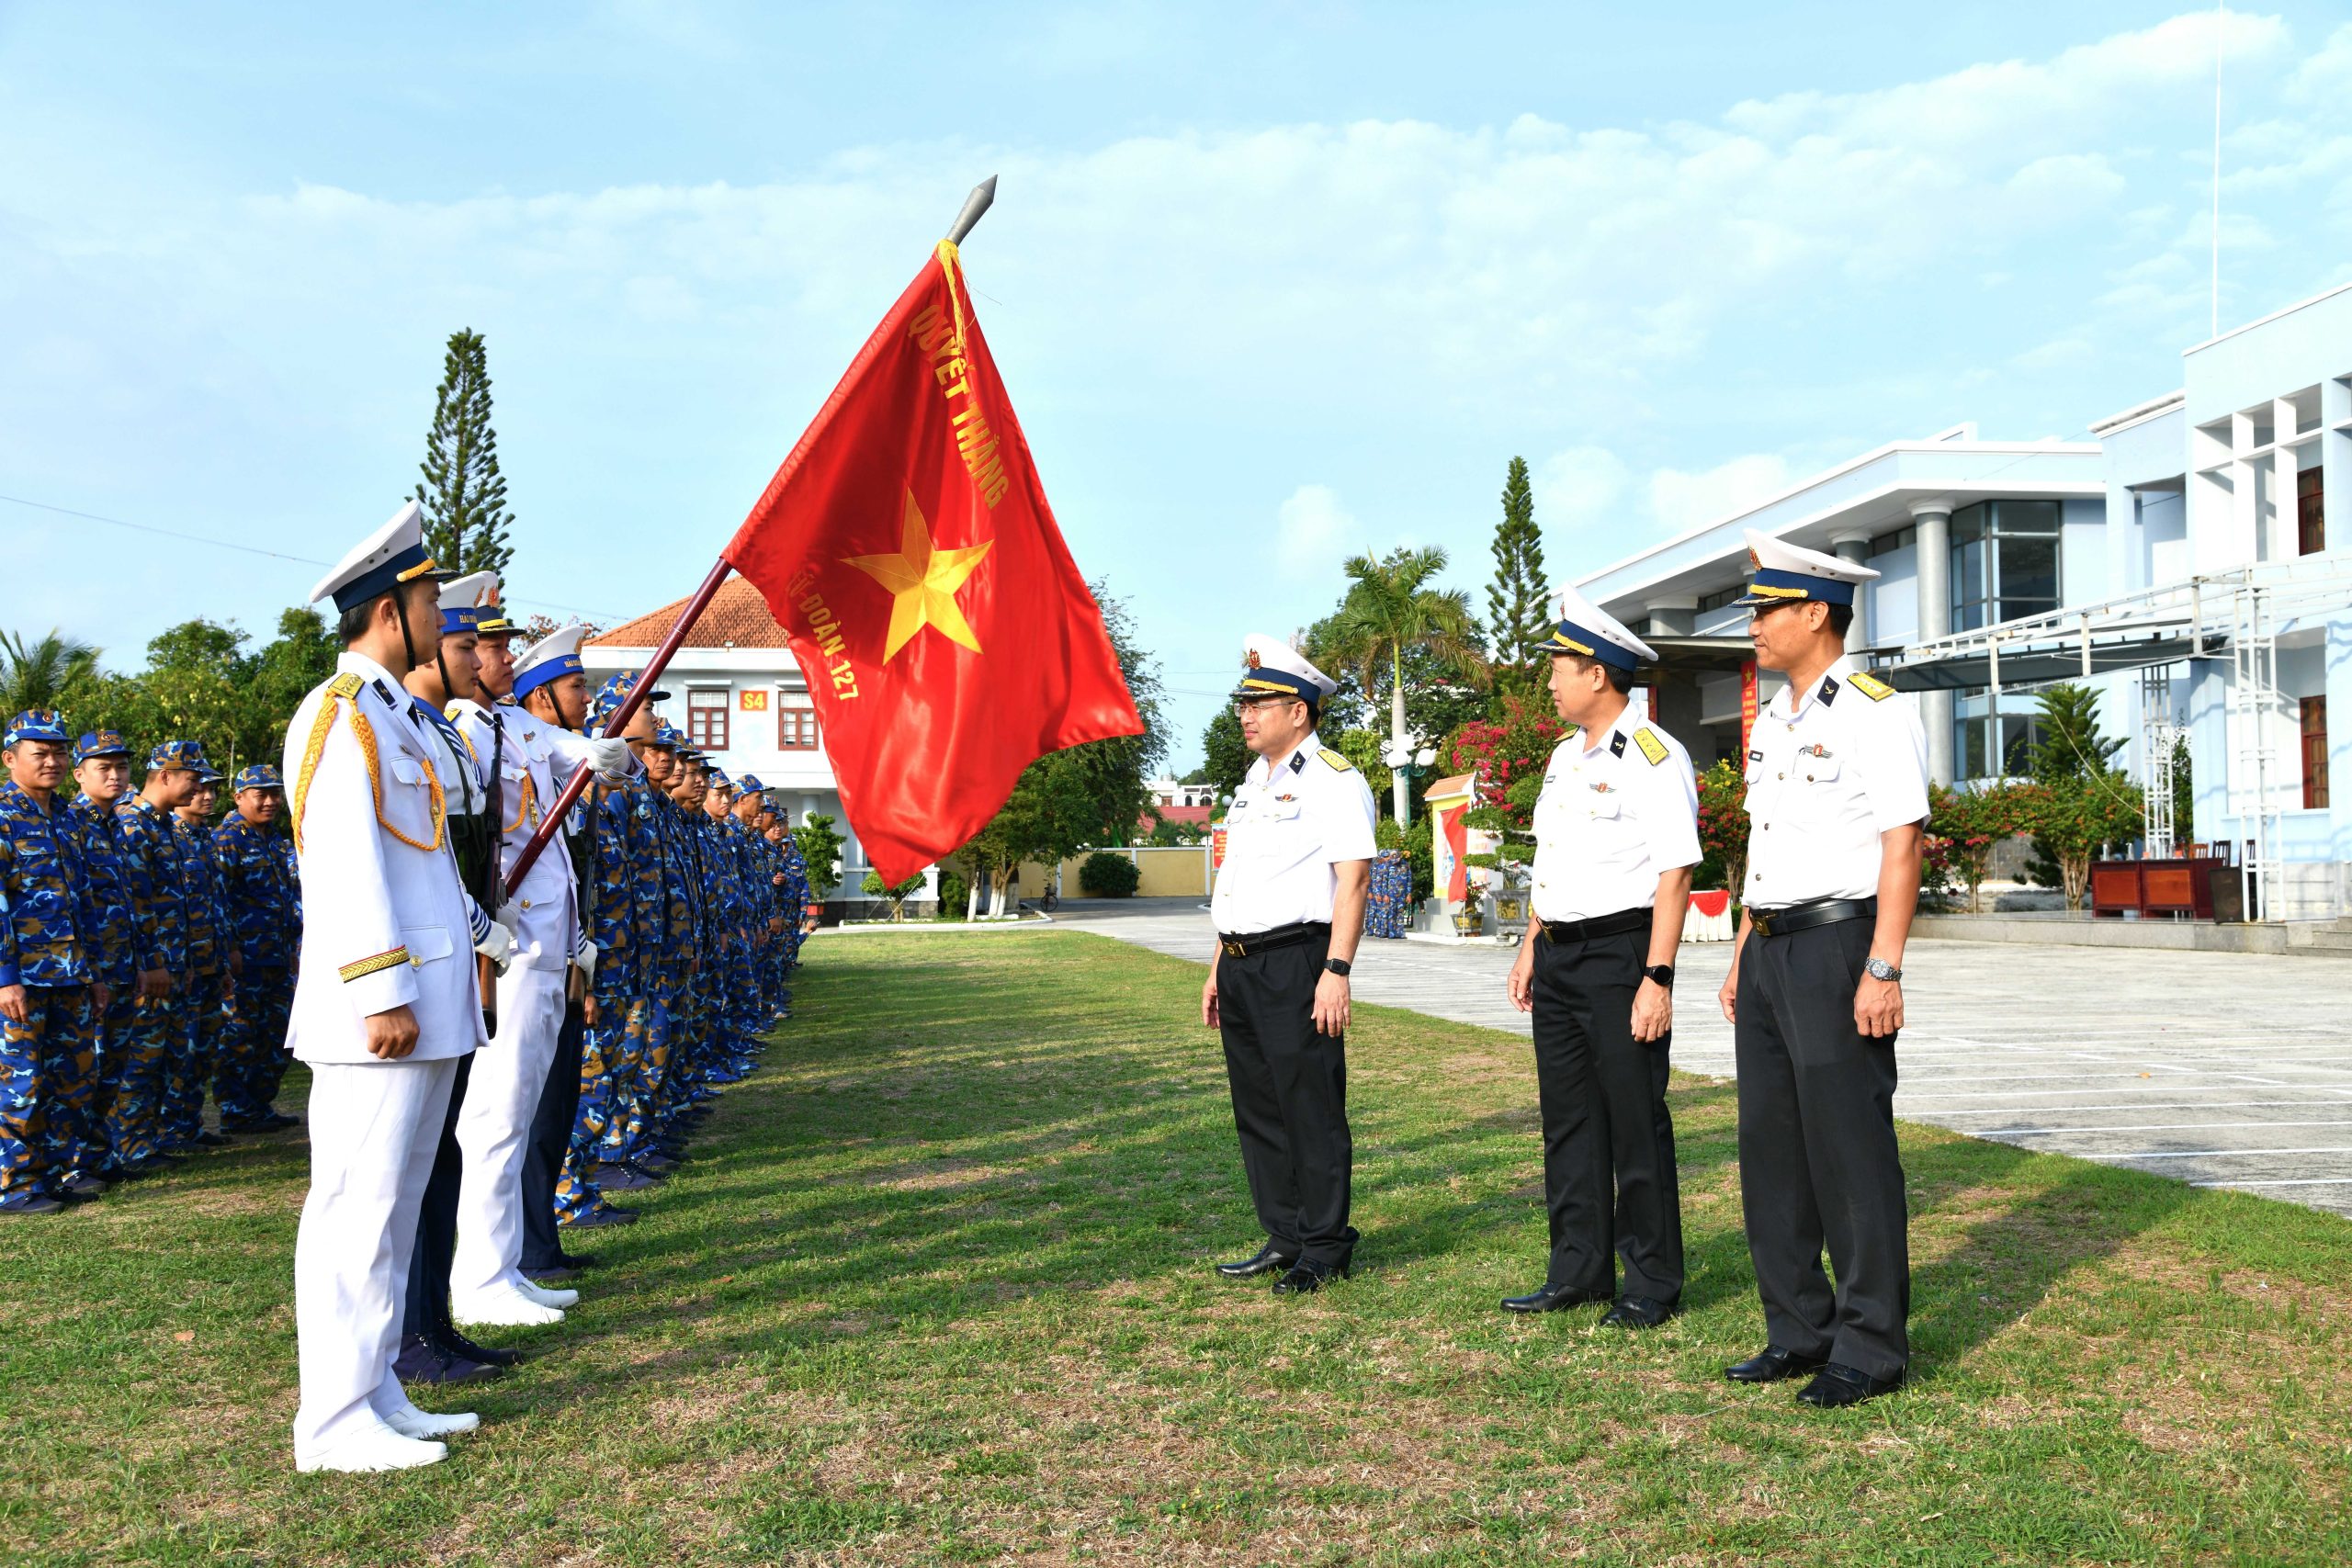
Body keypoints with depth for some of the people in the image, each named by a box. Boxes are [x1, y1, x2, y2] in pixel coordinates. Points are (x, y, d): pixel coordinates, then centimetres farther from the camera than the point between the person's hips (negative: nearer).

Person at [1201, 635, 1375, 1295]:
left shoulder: (1332, 780, -7)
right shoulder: (1254, 782, 19)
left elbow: (1353, 878, -15)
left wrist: (1336, 970, -22)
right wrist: (1218, 968, 20)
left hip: (1294, 962, -9)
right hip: (1241, 966, 9)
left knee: (1311, 1109, -3)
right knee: (1258, 1110, 12)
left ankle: (1325, 1247, 7)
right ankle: (1284, 1238, 22)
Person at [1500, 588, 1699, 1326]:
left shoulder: (1653, 758, -12)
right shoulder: (1564, 757, 15)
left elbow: (1675, 875, -17)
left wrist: (1657, 979, -21)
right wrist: (1532, 946, 17)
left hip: (1619, 955, -8)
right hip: (1558, 960, 9)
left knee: (1636, 1125, 0)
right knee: (1568, 1120, 13)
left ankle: (1653, 1285, 11)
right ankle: (1577, 1271, 24)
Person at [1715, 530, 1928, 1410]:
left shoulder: (1876, 712, -9)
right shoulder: (1773, 721, 17)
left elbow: (1902, 846, -15)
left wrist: (1883, 971, -21)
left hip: (1837, 948, -9)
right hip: (1770, 951, 9)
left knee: (1851, 1149, -3)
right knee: (1772, 1147, 11)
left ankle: (1872, 1347, 7)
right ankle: (1799, 1330, 22)